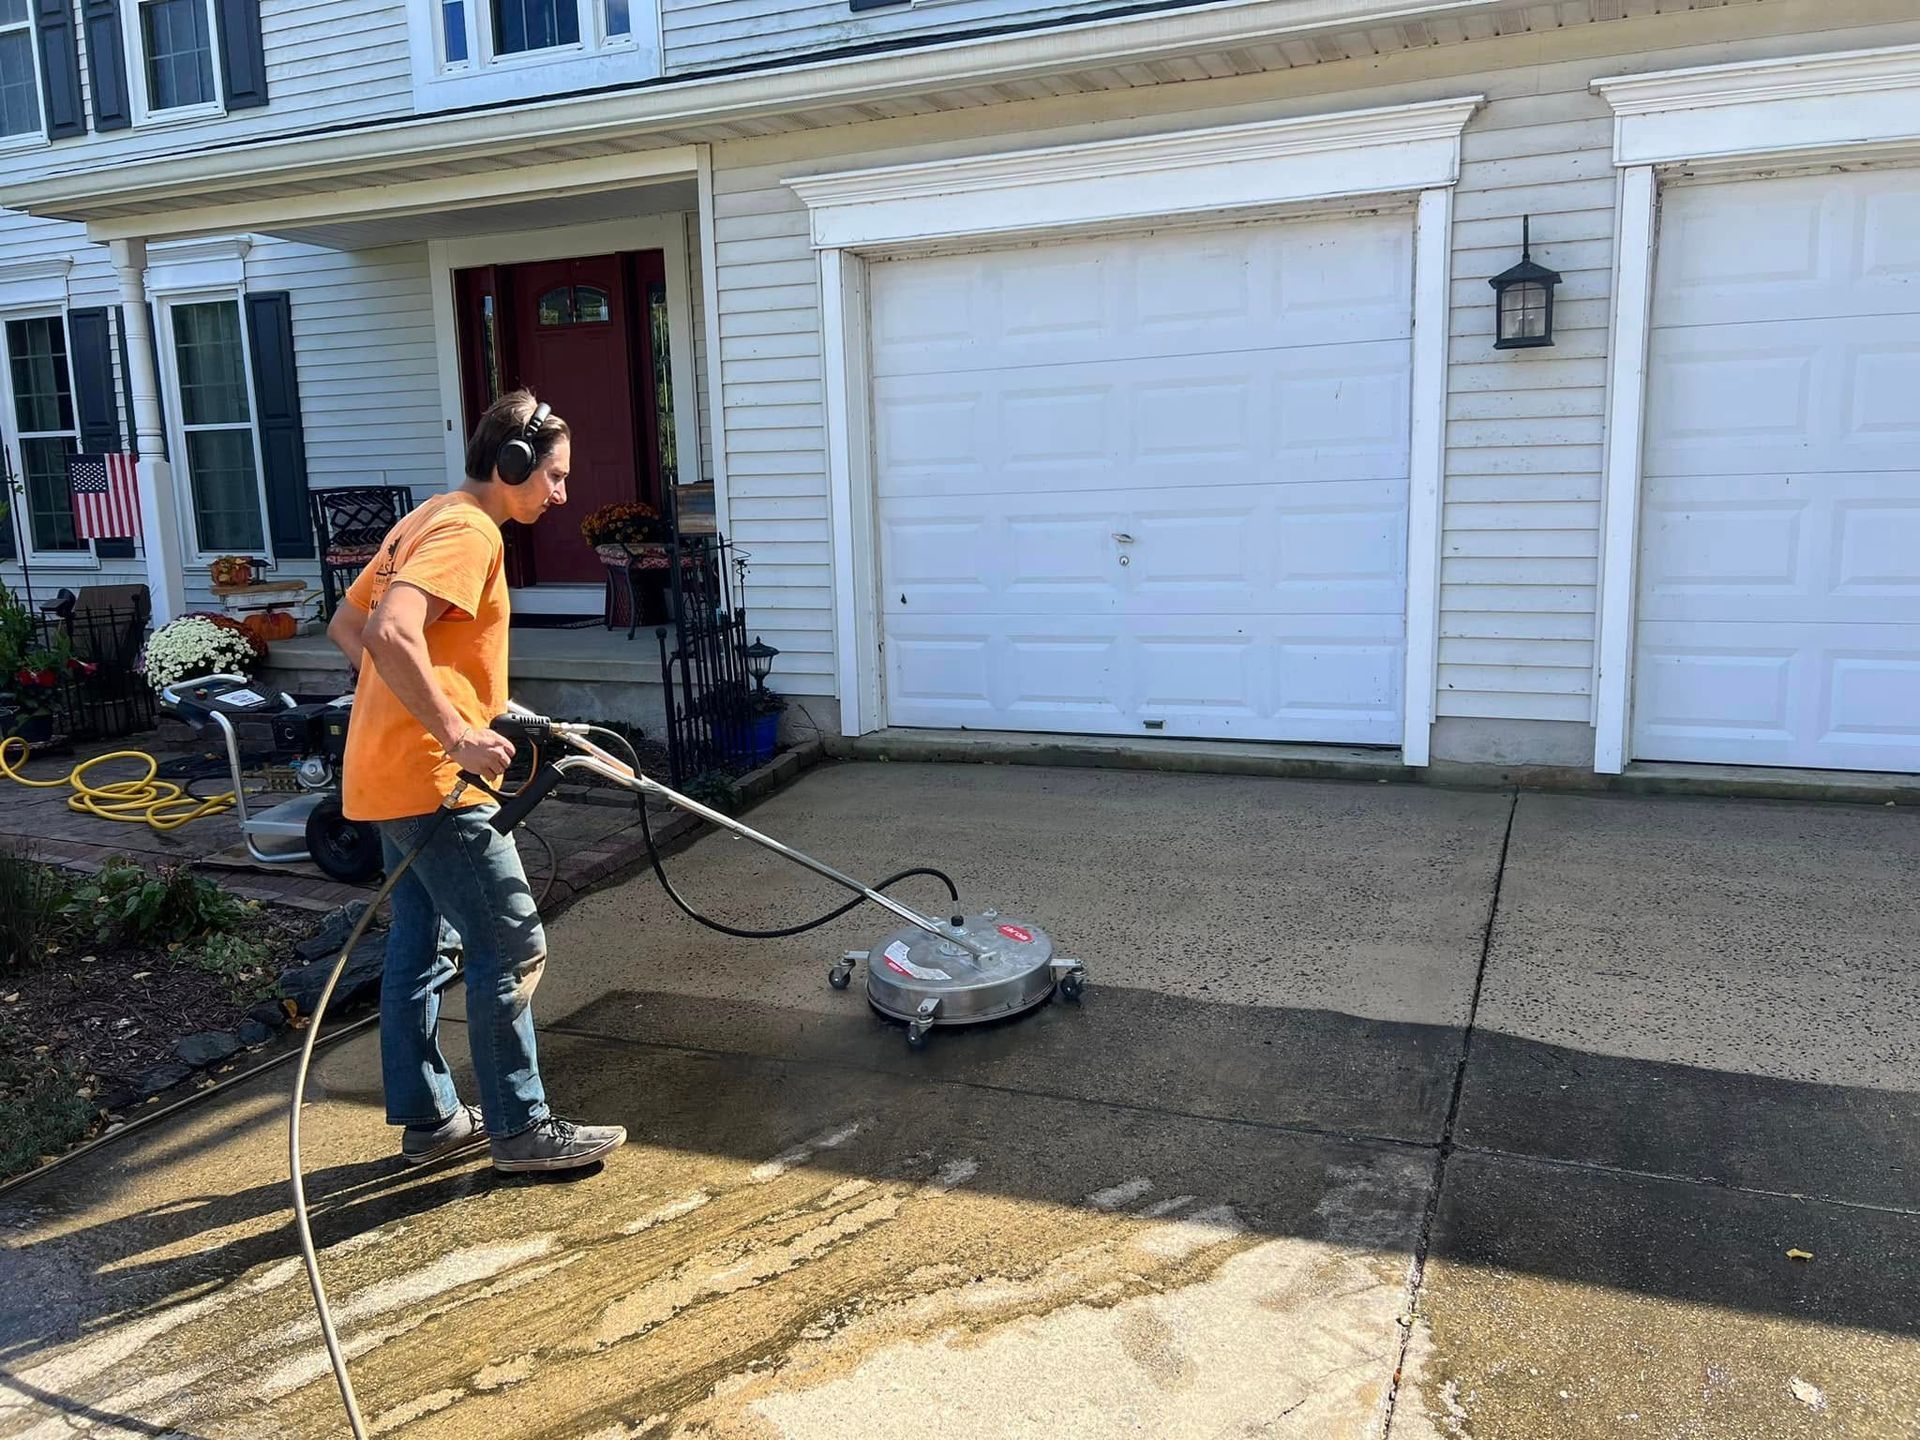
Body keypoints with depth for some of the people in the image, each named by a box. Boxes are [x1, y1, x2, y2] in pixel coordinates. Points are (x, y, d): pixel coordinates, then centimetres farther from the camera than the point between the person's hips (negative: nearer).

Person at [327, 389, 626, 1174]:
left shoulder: (428, 520, 16)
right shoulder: (469, 530, -16)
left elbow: (348, 625, 21)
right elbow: (396, 634, -31)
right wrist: (457, 735, -29)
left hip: (390, 773, 10)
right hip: (432, 781, -10)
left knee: (419, 946, 16)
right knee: (512, 946, -2)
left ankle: (428, 1118, 27)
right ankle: (520, 1129, 8)